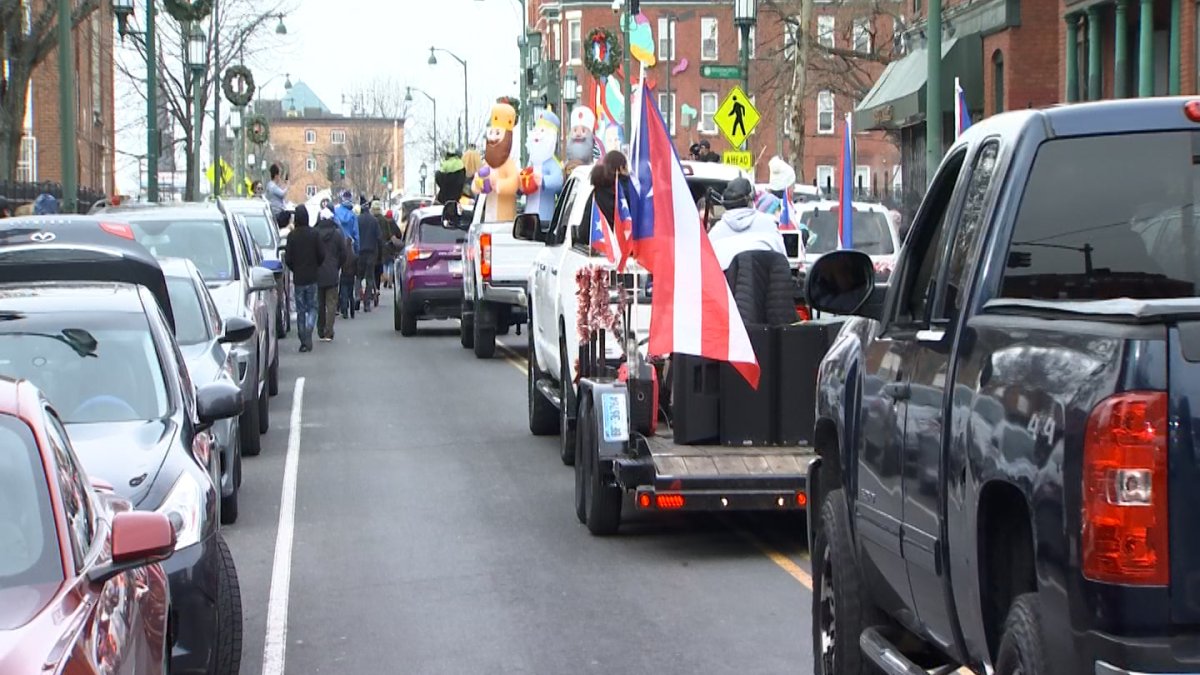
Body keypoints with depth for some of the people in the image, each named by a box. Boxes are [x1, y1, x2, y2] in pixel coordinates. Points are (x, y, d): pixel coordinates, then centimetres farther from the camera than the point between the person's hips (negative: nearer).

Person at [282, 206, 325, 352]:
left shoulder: (292, 236, -7)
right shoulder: (314, 234, -8)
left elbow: (289, 259, -4)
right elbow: (321, 255, -6)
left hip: (298, 278, 1)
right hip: (312, 277, -1)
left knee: (300, 310, 9)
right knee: (312, 307, 10)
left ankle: (303, 341, 9)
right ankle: (308, 333, -14)